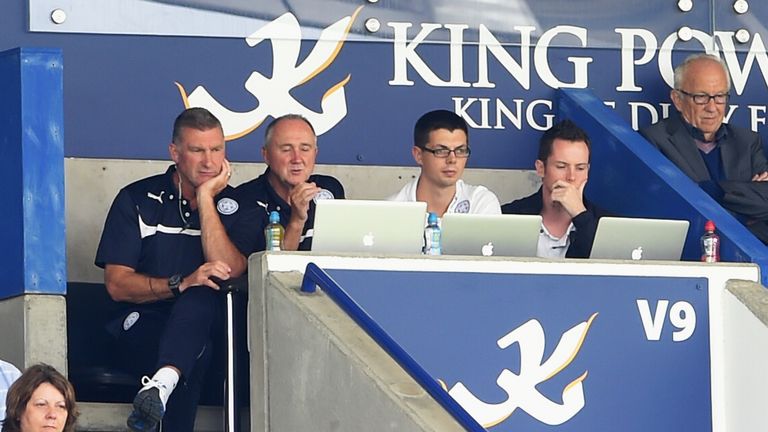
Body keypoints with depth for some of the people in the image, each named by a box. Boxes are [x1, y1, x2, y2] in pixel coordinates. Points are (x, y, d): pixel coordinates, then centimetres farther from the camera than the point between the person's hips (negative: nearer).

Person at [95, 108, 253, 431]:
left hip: (207, 322, 1)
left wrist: (206, 198, -10)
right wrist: (181, 284, -19)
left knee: (201, 296, -37)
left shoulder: (230, 202, 8)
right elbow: (117, 284, -3)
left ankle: (163, 383, -57)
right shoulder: (137, 200, 5)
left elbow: (231, 271, -11)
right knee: (194, 349, -37)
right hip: (145, 324, -1)